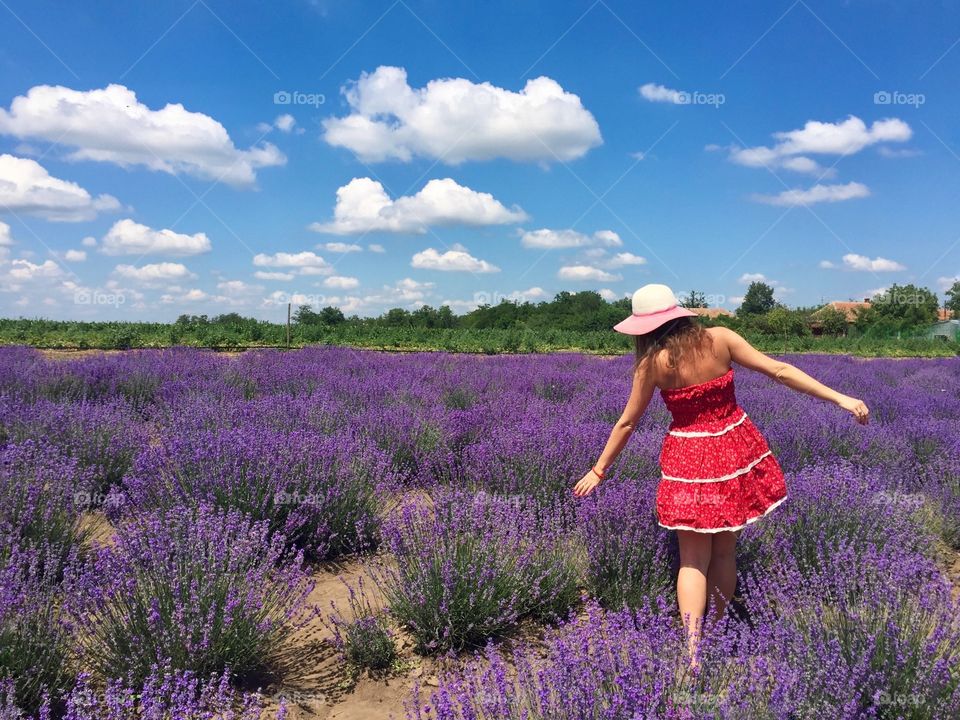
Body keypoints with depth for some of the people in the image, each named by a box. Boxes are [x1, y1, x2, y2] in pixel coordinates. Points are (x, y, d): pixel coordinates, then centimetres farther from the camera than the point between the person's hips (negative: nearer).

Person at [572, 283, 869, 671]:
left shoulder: (652, 364, -11)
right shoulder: (720, 339, -6)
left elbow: (627, 423, -3)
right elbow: (779, 370, -7)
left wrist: (599, 470, 8)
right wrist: (840, 398, -3)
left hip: (689, 459, -3)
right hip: (734, 450, 3)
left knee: (693, 561, 6)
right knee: (724, 552, 16)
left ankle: (692, 652, -4)